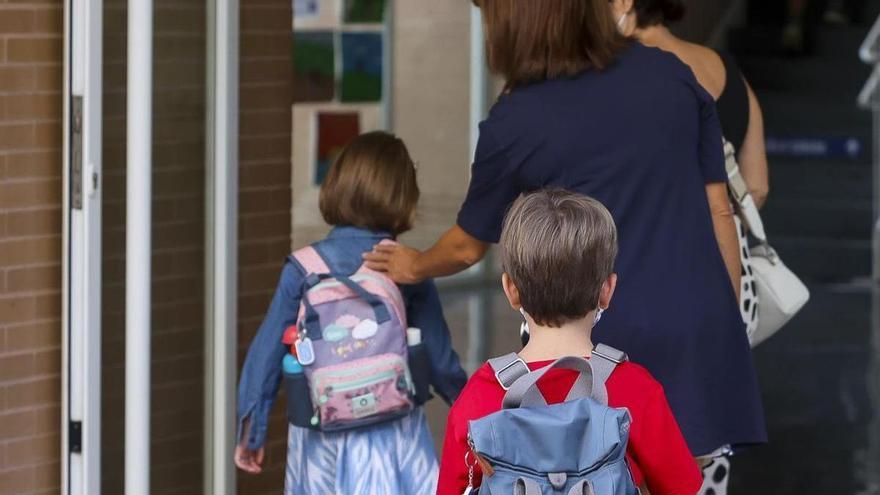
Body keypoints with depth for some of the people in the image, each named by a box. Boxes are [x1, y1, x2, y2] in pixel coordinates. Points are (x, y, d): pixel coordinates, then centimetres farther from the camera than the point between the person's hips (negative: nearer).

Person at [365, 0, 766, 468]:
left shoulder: (515, 121, -1)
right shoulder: (671, 75, 7)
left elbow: (467, 247, 15)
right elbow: (718, 211, 8)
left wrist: (415, 267, 37)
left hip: (601, 339, -3)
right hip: (699, 327, 3)